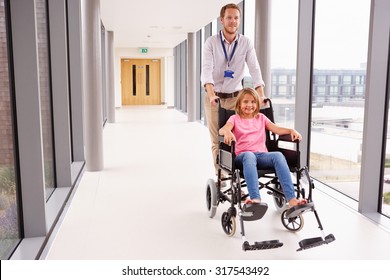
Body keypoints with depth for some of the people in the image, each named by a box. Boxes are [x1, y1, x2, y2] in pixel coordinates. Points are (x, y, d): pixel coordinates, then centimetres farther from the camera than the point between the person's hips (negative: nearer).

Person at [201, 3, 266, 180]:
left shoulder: (246, 43, -1)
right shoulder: (211, 42, -7)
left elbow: (254, 69, -9)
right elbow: (207, 69, -19)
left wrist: (261, 95, -25)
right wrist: (211, 94, -36)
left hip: (236, 97, 1)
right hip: (214, 97, -1)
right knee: (217, 140, 3)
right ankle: (220, 176, 12)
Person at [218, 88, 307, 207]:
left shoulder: (261, 117, 27)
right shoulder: (235, 118, 17)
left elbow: (276, 129, 12)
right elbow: (222, 129, -4)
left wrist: (291, 130, -8)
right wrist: (227, 132, -30)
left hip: (262, 154, 3)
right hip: (242, 156, -3)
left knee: (278, 155, -31)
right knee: (249, 155, -40)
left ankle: (292, 200, -41)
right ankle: (255, 199, -54)